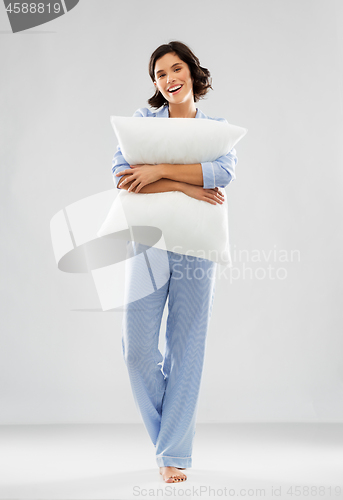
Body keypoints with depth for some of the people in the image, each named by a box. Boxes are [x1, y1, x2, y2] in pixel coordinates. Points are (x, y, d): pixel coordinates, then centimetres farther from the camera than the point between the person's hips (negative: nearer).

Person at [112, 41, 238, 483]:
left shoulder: (218, 128, 7)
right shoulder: (143, 121, 7)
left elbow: (225, 172, -14)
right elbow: (121, 176, -8)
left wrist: (159, 170, -21)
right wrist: (186, 187, -17)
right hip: (148, 242, 1)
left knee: (186, 348, 1)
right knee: (137, 348, -4)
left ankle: (175, 454, 11)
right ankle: (167, 431, 23)